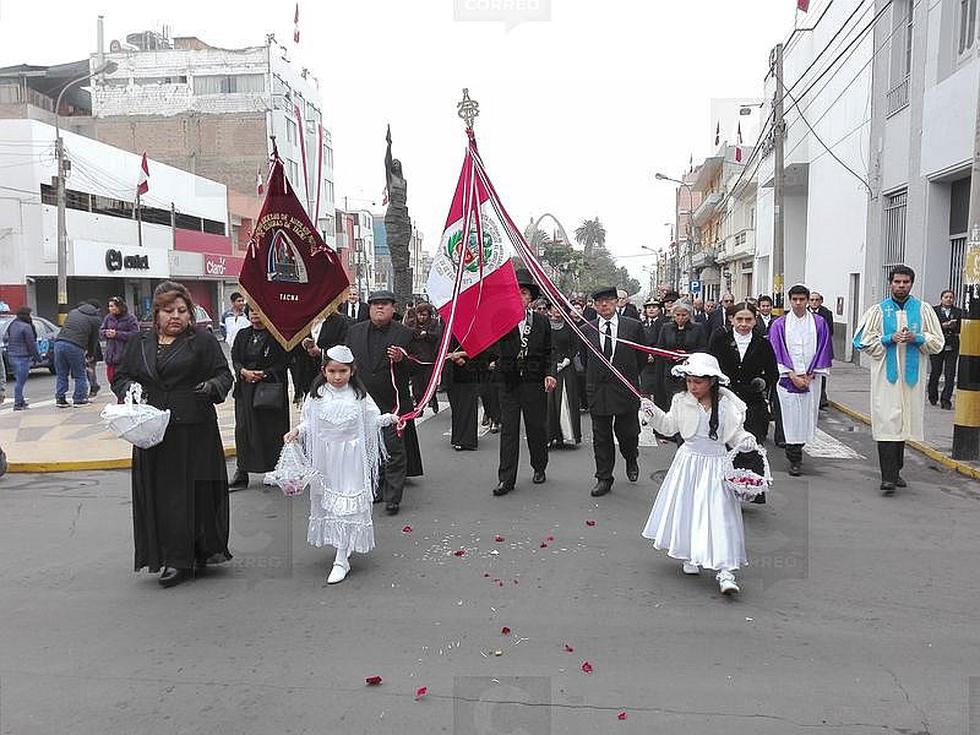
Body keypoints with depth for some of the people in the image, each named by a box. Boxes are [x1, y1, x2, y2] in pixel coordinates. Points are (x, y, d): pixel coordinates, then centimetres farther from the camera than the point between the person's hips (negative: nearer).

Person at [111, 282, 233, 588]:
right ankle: (172, 558, 15)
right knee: (159, 495, 5)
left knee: (193, 491, -2)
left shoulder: (202, 342, 4)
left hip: (194, 432, -3)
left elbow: (224, 374, 3)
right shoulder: (139, 343, 15)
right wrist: (130, 389, -4)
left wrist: (211, 386, -18)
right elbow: (120, 376, 18)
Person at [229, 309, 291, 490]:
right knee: (243, 428, 3)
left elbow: (283, 362, -6)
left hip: (271, 390, -4)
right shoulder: (242, 335, 12)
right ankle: (241, 474, 10)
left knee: (271, 429, -1)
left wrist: (264, 374, -15)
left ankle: (276, 470, 11)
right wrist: (244, 372, -10)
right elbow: (235, 359, 9)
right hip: (245, 389, 4)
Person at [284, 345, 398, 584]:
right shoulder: (316, 395, -1)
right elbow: (308, 422, 5)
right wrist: (296, 431, -13)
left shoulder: (359, 396, -2)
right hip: (324, 458, 2)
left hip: (350, 459, -2)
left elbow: (372, 420, 7)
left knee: (347, 505, -5)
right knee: (326, 501, 11)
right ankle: (341, 545, 31)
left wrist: (389, 418, -9)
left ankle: (341, 560, -2)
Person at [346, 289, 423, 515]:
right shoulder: (355, 331, 9)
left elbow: (414, 368, -1)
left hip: (393, 402, -4)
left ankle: (393, 497, 6)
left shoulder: (404, 333, -2)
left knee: (394, 450, -2)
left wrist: (401, 359, -22)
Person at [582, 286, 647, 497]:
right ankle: (603, 479, 18)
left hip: (625, 390, -1)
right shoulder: (586, 330, 3)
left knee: (628, 432, 5)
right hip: (598, 392, 2)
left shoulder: (633, 326, -2)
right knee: (601, 437, 7)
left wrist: (629, 377, 11)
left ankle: (631, 460, 38)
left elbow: (642, 356, 7)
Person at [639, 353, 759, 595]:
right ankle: (690, 557, 31)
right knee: (686, 510, 10)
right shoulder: (682, 401, -1)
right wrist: (654, 413, -6)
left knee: (718, 515, -8)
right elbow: (669, 427, 9)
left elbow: (736, 434, 2)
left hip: (716, 465, -3)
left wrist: (747, 441, -18)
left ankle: (725, 571, -7)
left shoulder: (727, 405, -7)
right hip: (689, 461, 3)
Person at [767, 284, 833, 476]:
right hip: (787, 379, -2)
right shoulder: (779, 325, 3)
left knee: (807, 416, 6)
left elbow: (823, 350, 3)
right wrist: (792, 376, -10)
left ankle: (795, 450, 28)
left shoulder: (819, 323, 6)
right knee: (790, 417, -3)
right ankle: (795, 460, 4)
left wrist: (810, 375, -6)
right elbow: (777, 352, -2)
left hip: (811, 379, 2)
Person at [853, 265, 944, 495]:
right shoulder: (878, 310, 3)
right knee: (887, 423, -9)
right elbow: (863, 341, 1)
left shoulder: (923, 310, 8)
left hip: (912, 375, 3)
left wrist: (917, 338, -10)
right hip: (886, 375, -3)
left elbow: (937, 342, 8)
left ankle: (895, 470, 25)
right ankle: (888, 477, -10)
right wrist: (890, 339, -12)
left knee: (903, 423, 11)